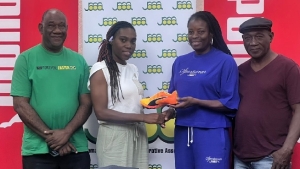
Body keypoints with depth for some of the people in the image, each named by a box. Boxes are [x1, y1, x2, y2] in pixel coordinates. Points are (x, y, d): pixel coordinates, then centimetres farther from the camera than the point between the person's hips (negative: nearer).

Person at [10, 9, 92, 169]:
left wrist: (67, 133, -11)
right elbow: (20, 105, -5)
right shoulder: (26, 59, 0)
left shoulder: (78, 60, 7)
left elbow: (86, 103, 4)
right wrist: (49, 135, -12)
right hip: (37, 149, -2)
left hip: (75, 147, 2)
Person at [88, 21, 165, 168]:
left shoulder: (133, 69, 12)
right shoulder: (101, 69, -9)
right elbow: (101, 112, -16)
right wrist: (143, 117, -20)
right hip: (115, 136, -6)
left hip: (138, 135, 6)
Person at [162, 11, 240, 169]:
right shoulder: (180, 62, 11)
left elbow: (230, 104, -8)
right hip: (182, 132, 5)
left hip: (212, 133, -5)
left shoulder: (225, 61, -5)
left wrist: (196, 102, -18)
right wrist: (171, 110, -6)